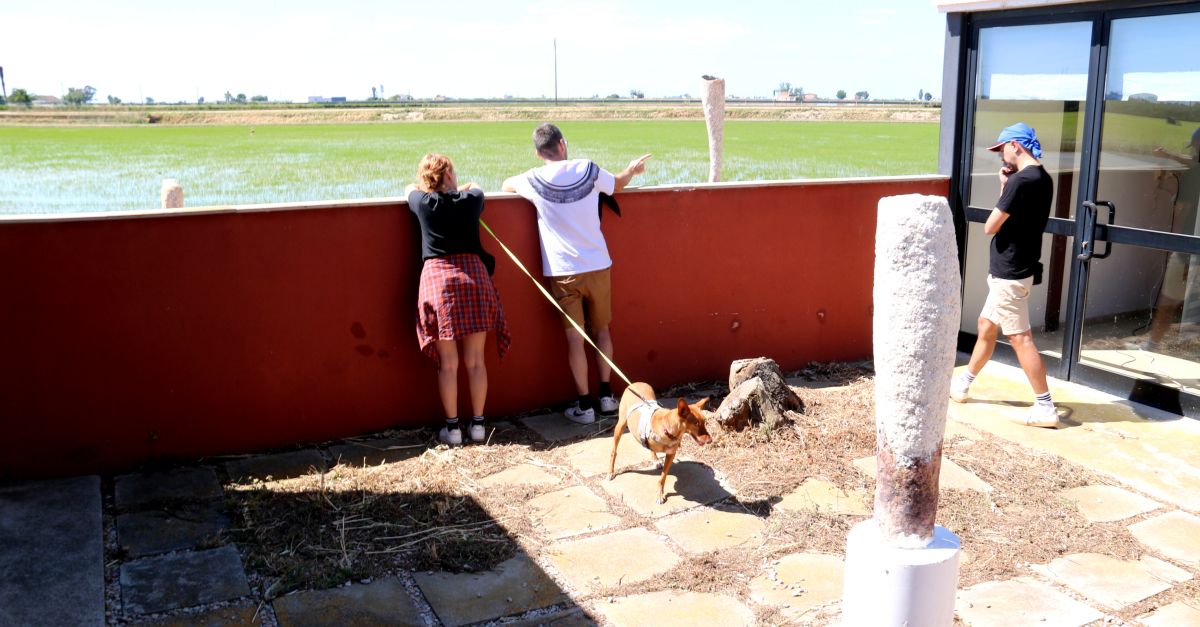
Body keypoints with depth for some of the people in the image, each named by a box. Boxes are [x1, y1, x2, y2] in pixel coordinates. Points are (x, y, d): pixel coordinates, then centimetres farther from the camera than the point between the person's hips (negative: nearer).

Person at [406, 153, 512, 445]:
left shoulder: (422, 203, 1)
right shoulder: (471, 199, 3)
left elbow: (410, 188, 25)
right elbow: (475, 187, 28)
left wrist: (432, 189, 40)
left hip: (436, 278, -1)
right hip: (473, 274, 1)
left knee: (447, 364, 4)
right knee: (475, 361, 8)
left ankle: (452, 427, 11)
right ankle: (478, 423, 15)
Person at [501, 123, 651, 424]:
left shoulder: (533, 181, -7)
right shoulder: (588, 170, -4)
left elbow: (506, 185, 16)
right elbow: (618, 184, 17)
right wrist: (633, 169, 39)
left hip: (562, 272, -2)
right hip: (597, 265, 2)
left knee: (575, 338, 3)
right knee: (602, 330, 17)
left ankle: (585, 406, 7)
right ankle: (607, 396, 22)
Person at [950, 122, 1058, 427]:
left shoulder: (1021, 180, -21)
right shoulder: (1042, 179, 9)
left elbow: (990, 227, -18)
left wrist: (1004, 187, -3)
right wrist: (1007, 187, 3)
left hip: (1010, 274, -10)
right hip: (1010, 271, 10)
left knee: (1020, 338, -5)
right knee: (986, 326, 20)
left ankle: (1045, 407, 0)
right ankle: (962, 385, 34)